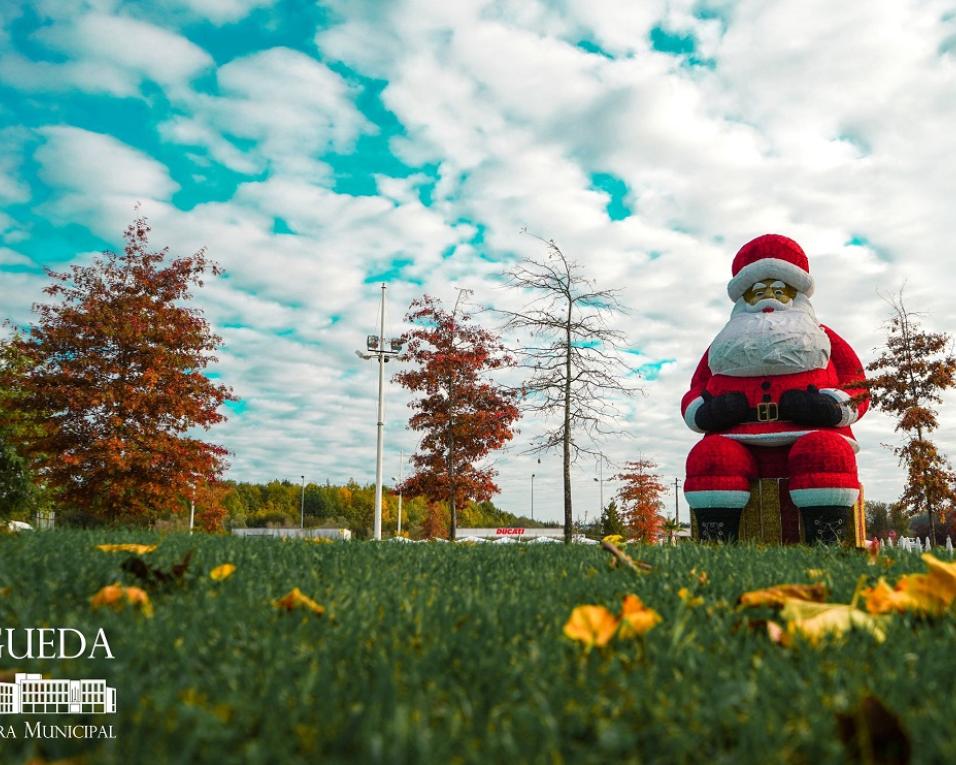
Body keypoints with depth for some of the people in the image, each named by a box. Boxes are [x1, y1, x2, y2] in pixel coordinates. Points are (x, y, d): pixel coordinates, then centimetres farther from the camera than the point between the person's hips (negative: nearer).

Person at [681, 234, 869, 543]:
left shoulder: (823, 338, 26)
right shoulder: (725, 344, 28)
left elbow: (857, 388, 17)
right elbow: (694, 393, 23)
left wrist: (831, 406, -8)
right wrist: (704, 410, -3)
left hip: (808, 435, 0)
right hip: (737, 441, 1)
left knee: (826, 452, -35)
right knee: (708, 456, -32)